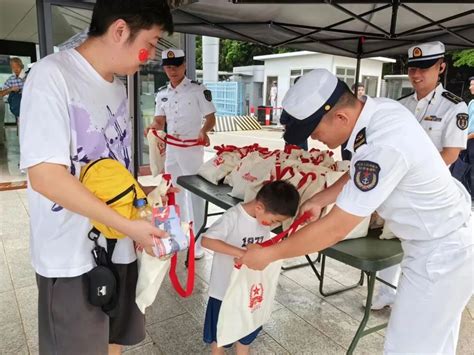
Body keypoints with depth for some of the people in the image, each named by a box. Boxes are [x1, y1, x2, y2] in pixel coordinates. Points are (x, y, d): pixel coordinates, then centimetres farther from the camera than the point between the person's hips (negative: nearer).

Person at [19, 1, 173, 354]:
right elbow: (45, 176, -22)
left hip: (120, 248, 7)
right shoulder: (52, 75, -16)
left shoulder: (118, 85, 8)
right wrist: (129, 226, -20)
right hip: (72, 258, -6)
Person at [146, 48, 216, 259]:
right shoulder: (162, 94, 8)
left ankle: (197, 242, 7)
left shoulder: (198, 90, -8)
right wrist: (154, 126, -14)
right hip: (170, 148, 6)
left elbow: (211, 118, -8)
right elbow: (160, 121, 10)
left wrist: (203, 131, -29)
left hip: (192, 148, -6)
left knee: (195, 194, -2)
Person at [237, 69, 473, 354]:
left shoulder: (383, 148, -36)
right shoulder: (380, 108, -9)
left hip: (439, 253, -9)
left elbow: (335, 229, -29)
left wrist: (268, 254, -20)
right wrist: (320, 199, 0)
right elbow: (359, 172, 8)